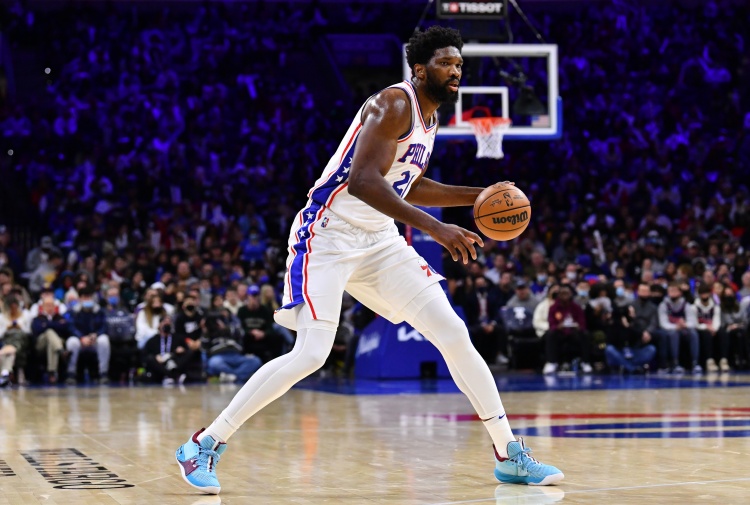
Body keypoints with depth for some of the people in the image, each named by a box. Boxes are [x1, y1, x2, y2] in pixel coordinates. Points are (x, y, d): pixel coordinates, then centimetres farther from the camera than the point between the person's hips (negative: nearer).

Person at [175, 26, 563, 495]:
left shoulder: (429, 117, 13)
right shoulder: (394, 104, -16)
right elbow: (362, 180, -30)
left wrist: (476, 197, 19)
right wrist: (434, 227, -35)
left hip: (380, 241, 9)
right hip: (328, 236, -9)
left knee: (454, 335, 1)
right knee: (311, 354, -19)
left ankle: (510, 455, 9)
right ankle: (205, 445, -6)